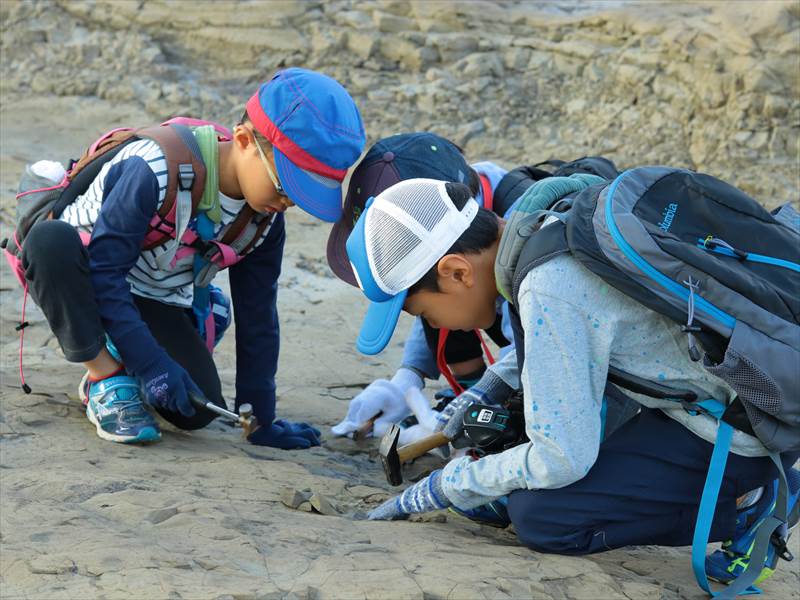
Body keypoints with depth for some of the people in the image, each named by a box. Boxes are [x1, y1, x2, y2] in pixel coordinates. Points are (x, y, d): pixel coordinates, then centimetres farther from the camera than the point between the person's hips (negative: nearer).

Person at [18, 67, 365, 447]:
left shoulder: (264, 219, -12)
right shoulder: (156, 171, -33)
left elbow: (257, 315, -2)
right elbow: (104, 271, -32)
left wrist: (260, 419, -1)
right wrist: (151, 363, -35)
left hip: (155, 301, 5)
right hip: (82, 280, -5)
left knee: (197, 410, -18)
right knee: (51, 239, -40)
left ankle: (120, 355, 14)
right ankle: (107, 378, -21)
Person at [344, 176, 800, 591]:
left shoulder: (546, 293, -26)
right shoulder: (552, 208, 1)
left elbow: (563, 459, -19)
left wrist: (441, 489, -6)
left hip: (740, 434, -9)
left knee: (539, 516, -9)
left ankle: (744, 504, -3)